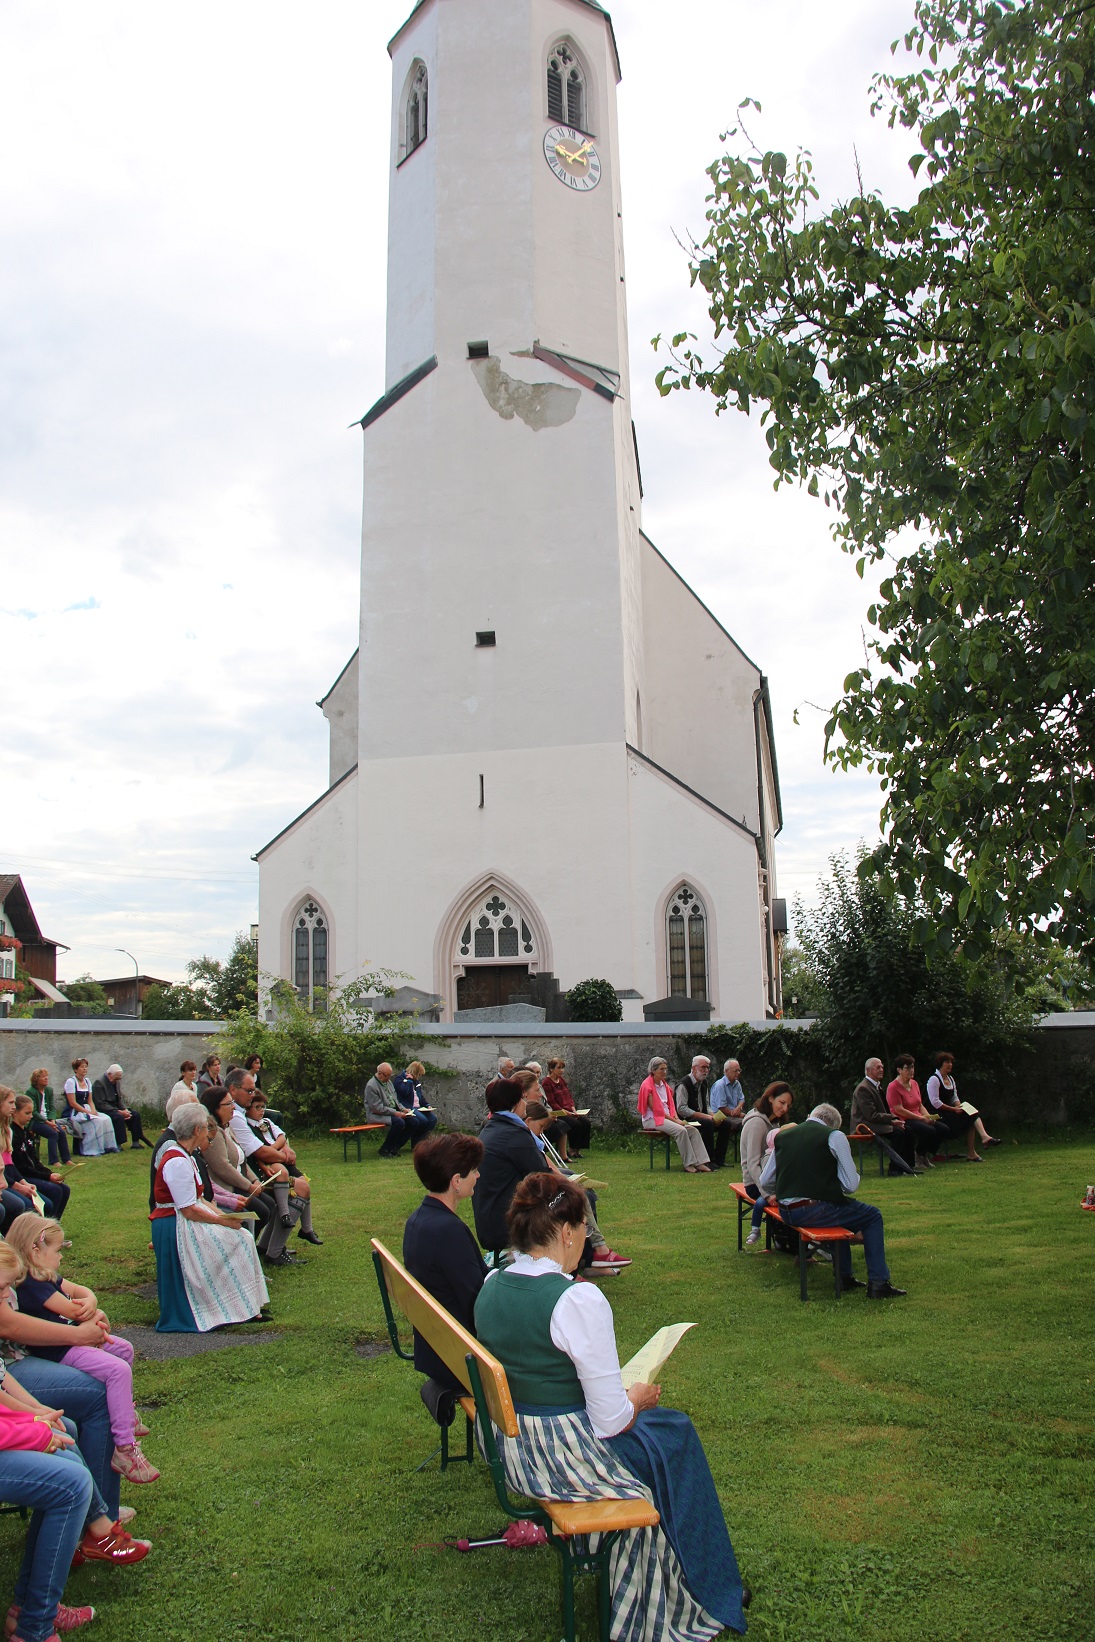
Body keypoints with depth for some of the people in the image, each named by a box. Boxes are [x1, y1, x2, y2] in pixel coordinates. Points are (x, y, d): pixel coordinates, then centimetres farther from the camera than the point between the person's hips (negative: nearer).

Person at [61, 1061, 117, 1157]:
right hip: (75, 1113, -7)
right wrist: (88, 1112, -18)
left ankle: (107, 1147, -15)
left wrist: (94, 1111, -7)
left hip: (87, 1110, 7)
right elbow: (72, 1103, -15)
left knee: (106, 1119, -18)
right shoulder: (70, 1082, -8)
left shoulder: (87, 1081, 14)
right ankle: (91, 1151, -23)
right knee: (97, 1121, -29)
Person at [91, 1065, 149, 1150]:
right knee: (119, 1117, -34)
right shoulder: (99, 1083, -17)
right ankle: (118, 1145, -29)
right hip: (104, 1111, -8)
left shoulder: (116, 1082, 9)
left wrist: (125, 1110, -7)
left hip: (115, 1109, 8)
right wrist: (119, 1111, -25)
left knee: (135, 1115, -9)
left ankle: (135, 1143, -7)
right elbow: (101, 1104, -21)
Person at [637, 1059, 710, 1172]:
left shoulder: (664, 1084, 15)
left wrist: (676, 1118, -5)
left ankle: (700, 1163, -19)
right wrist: (675, 1121, -15)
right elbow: (655, 1109, -14)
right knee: (681, 1130, -30)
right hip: (652, 1120, -8)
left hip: (666, 1118, 8)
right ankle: (688, 1164, -24)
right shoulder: (647, 1086, -11)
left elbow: (670, 1105, 15)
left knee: (693, 1131, -13)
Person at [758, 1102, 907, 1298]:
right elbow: (851, 1185, -5)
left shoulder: (782, 1136, 12)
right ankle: (878, 1284, 12)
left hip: (785, 1212, 6)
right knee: (872, 1216, 16)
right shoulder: (834, 1136, -2)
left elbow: (764, 1183, 16)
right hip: (814, 1211, -6)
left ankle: (845, 1276, 38)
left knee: (840, 1208, 34)